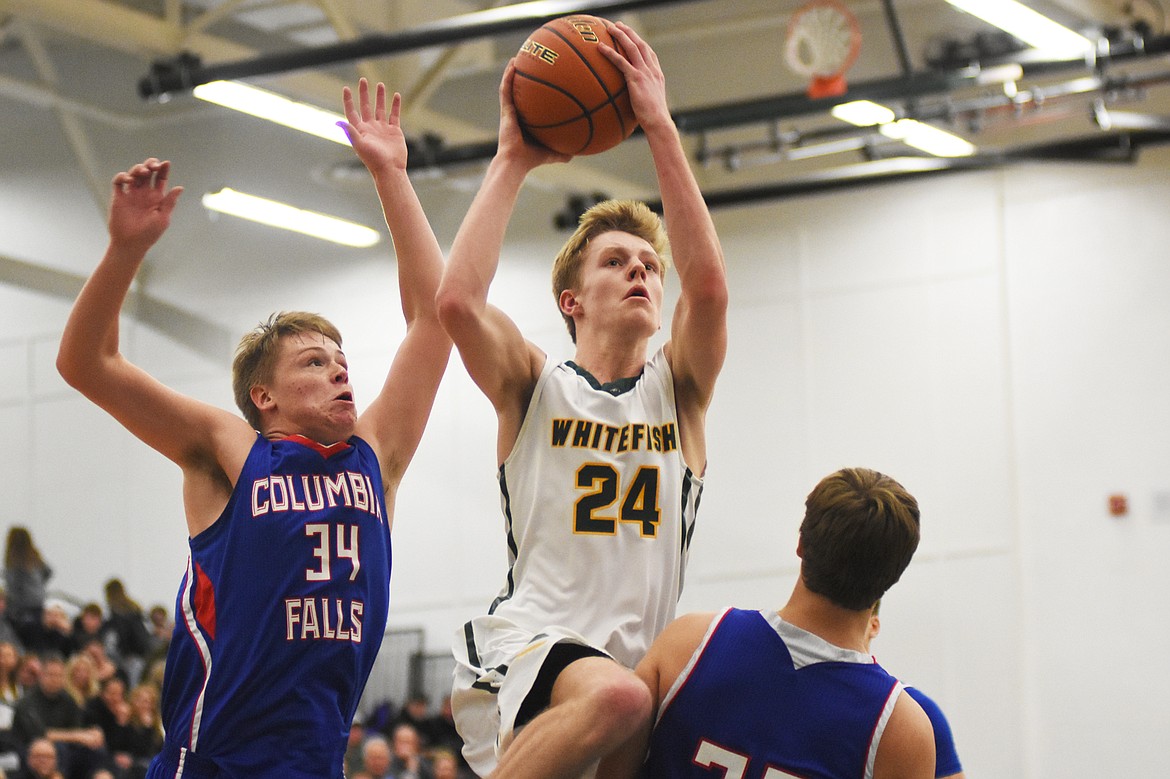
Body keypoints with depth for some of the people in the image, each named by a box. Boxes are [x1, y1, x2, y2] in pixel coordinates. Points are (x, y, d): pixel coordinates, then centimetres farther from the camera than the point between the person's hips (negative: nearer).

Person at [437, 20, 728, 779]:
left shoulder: (678, 389, 13)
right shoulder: (536, 386, 8)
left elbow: (708, 284, -6)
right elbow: (457, 299, -13)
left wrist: (661, 127, -9)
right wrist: (513, 159, -6)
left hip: (640, 657, 5)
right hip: (528, 644, -5)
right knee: (612, 694, -36)